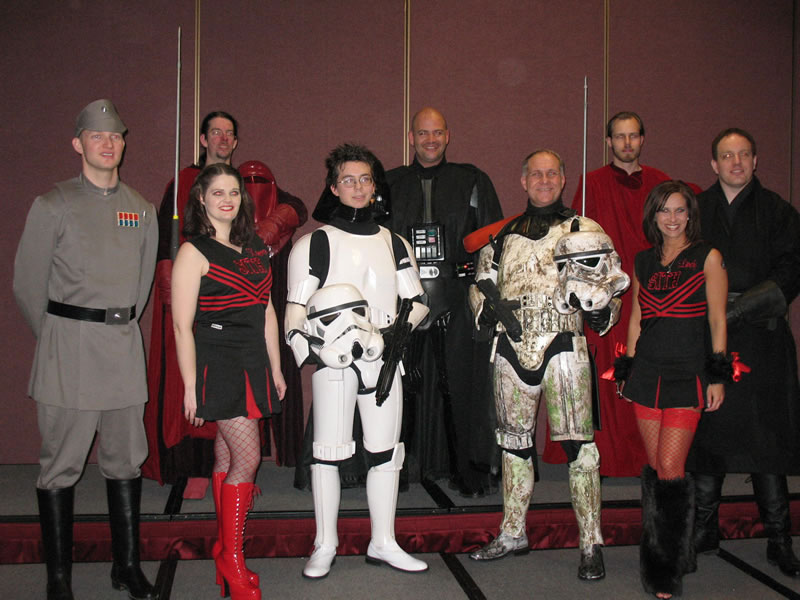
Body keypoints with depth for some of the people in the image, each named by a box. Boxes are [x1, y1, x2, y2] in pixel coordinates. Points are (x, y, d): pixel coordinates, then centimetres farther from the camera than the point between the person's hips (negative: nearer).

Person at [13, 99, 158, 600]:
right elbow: (28, 285, 3)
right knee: (62, 465, 1)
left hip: (125, 344, 4)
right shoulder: (53, 206, -1)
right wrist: (57, 340, 8)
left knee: (126, 461, 9)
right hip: (69, 342, -4)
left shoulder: (143, 210, 12)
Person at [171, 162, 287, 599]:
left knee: (227, 456, 11)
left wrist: (276, 369, 15)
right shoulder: (194, 252, -6)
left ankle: (226, 551, 21)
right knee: (247, 458, -9)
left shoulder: (255, 248, 13)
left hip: (252, 364, 6)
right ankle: (232, 559, 6)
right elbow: (182, 325, -10)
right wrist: (190, 387, -12)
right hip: (217, 363, -6)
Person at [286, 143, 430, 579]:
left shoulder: (394, 243, 13)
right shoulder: (314, 244, 1)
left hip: (383, 358, 4)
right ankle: (325, 547, 15)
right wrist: (309, 350, -17)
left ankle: (383, 543, 22)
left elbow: (416, 302, 14)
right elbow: (297, 309, -2)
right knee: (328, 451, 0)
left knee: (385, 451, 8)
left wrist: (395, 329, -6)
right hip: (333, 360, -3)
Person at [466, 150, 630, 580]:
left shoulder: (583, 230, 6)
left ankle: (591, 544, 2)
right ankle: (513, 532, 25)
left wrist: (600, 310, -14)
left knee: (577, 443, -8)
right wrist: (487, 308, 2)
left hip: (563, 346, -4)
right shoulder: (503, 234, 15)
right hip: (511, 347, 4)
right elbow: (482, 282, 22)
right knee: (514, 441, 11)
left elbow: (612, 282, 6)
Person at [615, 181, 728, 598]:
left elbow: (717, 320, 0)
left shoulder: (707, 258, 2)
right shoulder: (644, 261, 13)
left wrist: (717, 376, -5)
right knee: (655, 466, 7)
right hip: (647, 371, 4)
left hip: (688, 374, -4)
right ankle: (658, 552, 20)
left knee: (671, 468, -10)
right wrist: (627, 370, 13)